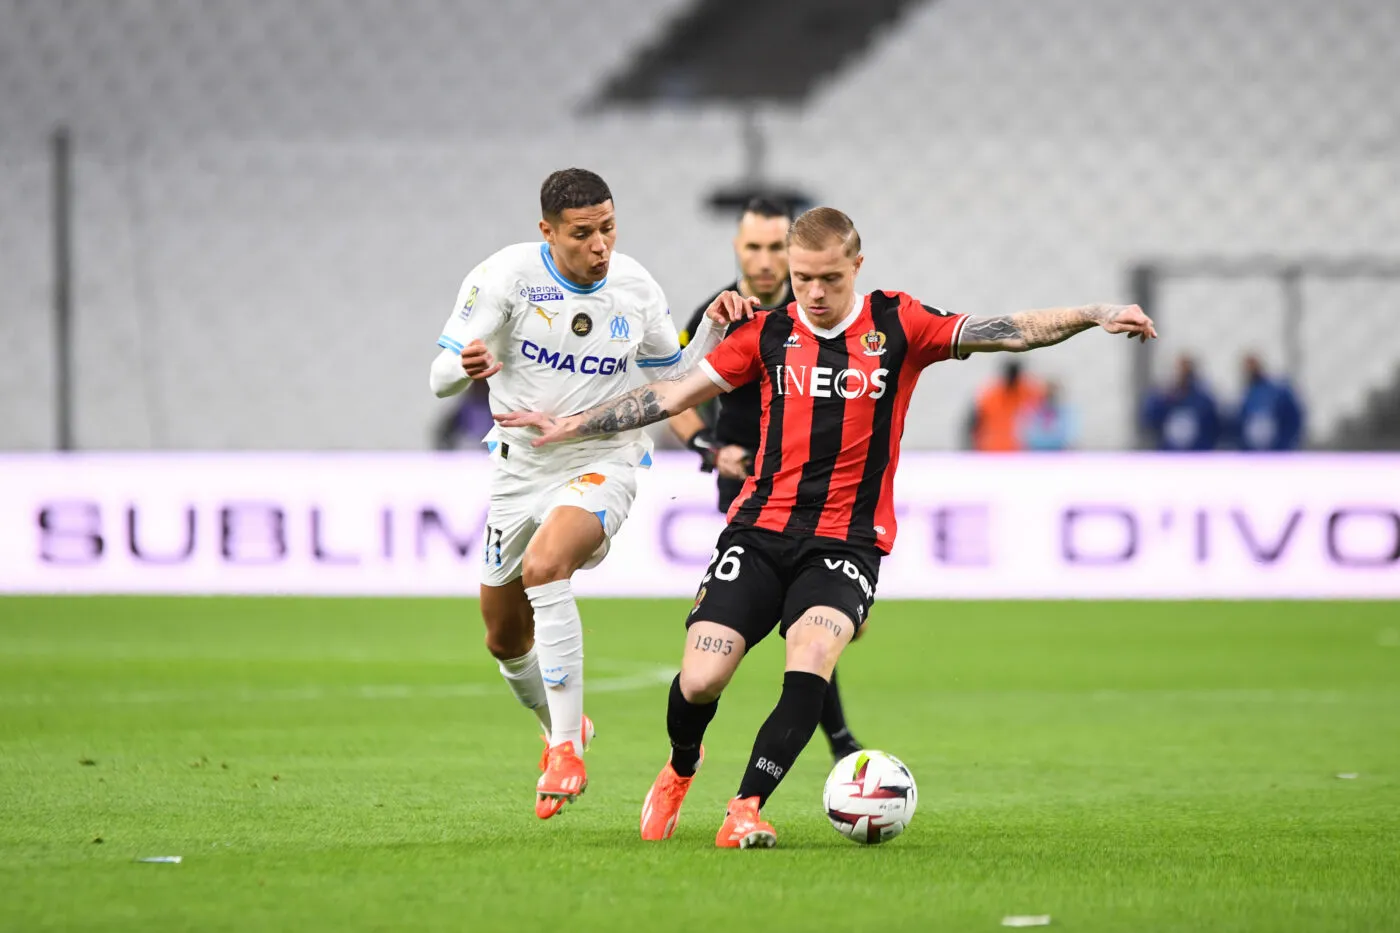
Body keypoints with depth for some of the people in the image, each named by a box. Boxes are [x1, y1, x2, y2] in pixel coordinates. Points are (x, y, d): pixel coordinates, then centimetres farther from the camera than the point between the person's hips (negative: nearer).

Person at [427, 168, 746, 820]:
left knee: (544, 565, -33)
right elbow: (439, 379, -14)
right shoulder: (508, 274, -12)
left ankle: (567, 749, -30)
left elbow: (676, 375, 11)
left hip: (602, 463, -2)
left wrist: (714, 329, -8)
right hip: (521, 466, 2)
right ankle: (563, 728, 46)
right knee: (505, 641, 14)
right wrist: (465, 368, -38)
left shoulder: (635, 287, -5)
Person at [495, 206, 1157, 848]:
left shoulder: (897, 325, 2)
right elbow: (676, 393, 14)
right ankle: (680, 768, 23)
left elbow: (1003, 332, -6)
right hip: (760, 530, 2)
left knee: (811, 657, -29)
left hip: (848, 540, -2)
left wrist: (1091, 316, -20)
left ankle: (747, 806, -21)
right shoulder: (769, 334, 8)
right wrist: (573, 425, 12)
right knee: (699, 680, -11)